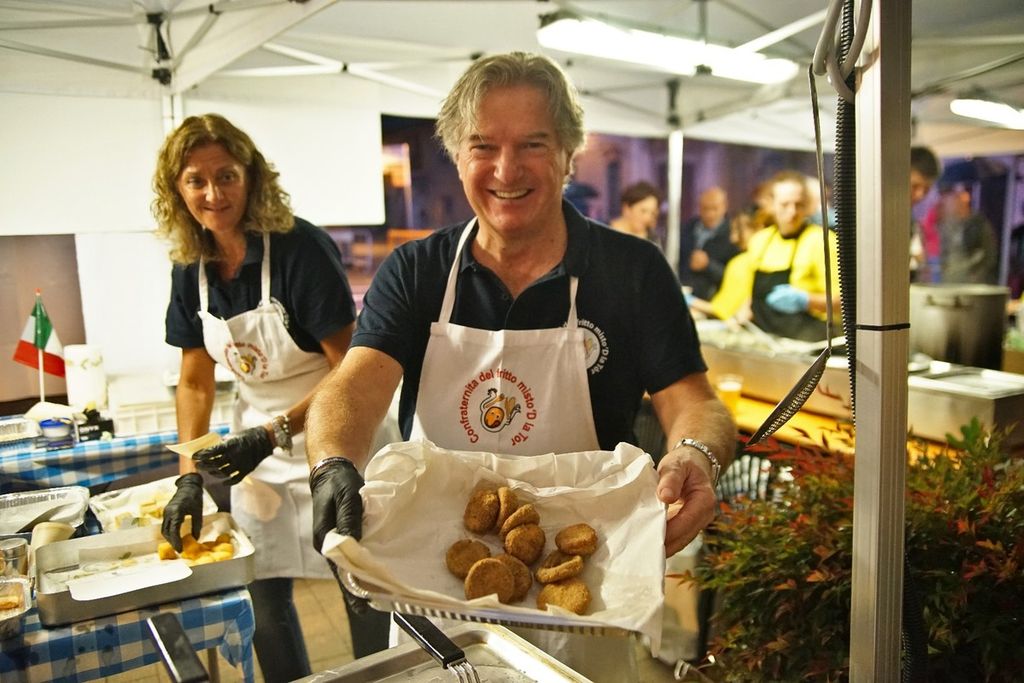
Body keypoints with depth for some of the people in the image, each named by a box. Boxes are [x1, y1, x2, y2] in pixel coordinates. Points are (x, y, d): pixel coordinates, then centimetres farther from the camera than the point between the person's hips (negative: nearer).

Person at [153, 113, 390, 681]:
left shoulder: (300, 247, -19)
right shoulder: (191, 268, -1)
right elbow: (195, 381, 6)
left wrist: (274, 435, -24)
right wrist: (189, 475, -1)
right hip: (258, 441, 6)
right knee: (263, 597, 14)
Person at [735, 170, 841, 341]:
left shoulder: (821, 240, -2)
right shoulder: (759, 240, 16)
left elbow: (838, 301, -5)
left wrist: (804, 301, -20)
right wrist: (742, 315, 10)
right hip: (759, 337, 5)